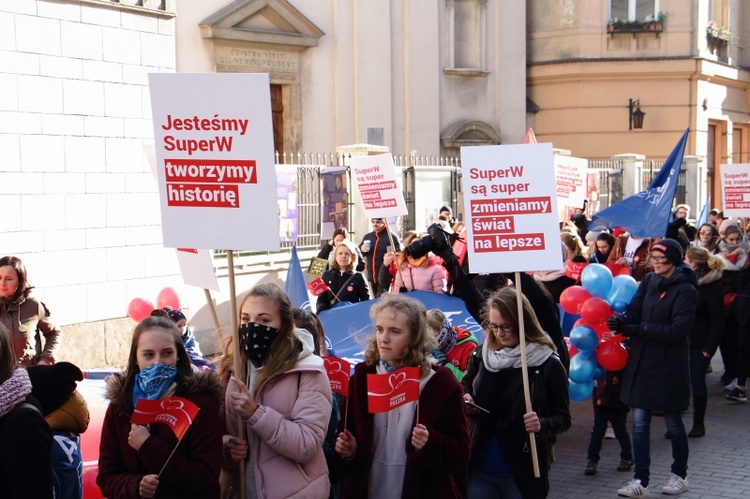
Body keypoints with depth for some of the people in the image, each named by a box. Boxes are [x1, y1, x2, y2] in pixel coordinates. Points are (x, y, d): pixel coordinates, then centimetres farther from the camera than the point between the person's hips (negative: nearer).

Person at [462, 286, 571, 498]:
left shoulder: (548, 364, -9)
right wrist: (465, 401, -2)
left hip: (523, 474, -3)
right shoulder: (482, 354, 2)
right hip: (478, 470, 3)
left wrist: (542, 425, -24)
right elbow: (465, 387, 20)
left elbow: (563, 418, -3)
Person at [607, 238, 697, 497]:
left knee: (673, 422, 10)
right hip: (641, 361, 5)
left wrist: (640, 328, -21)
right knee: (639, 422, 2)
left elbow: (678, 331, -19)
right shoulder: (649, 281, 7)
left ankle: (679, 475, 29)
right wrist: (620, 320, -23)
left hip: (669, 366, -5)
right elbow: (634, 311, -1)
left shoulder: (685, 290, -11)